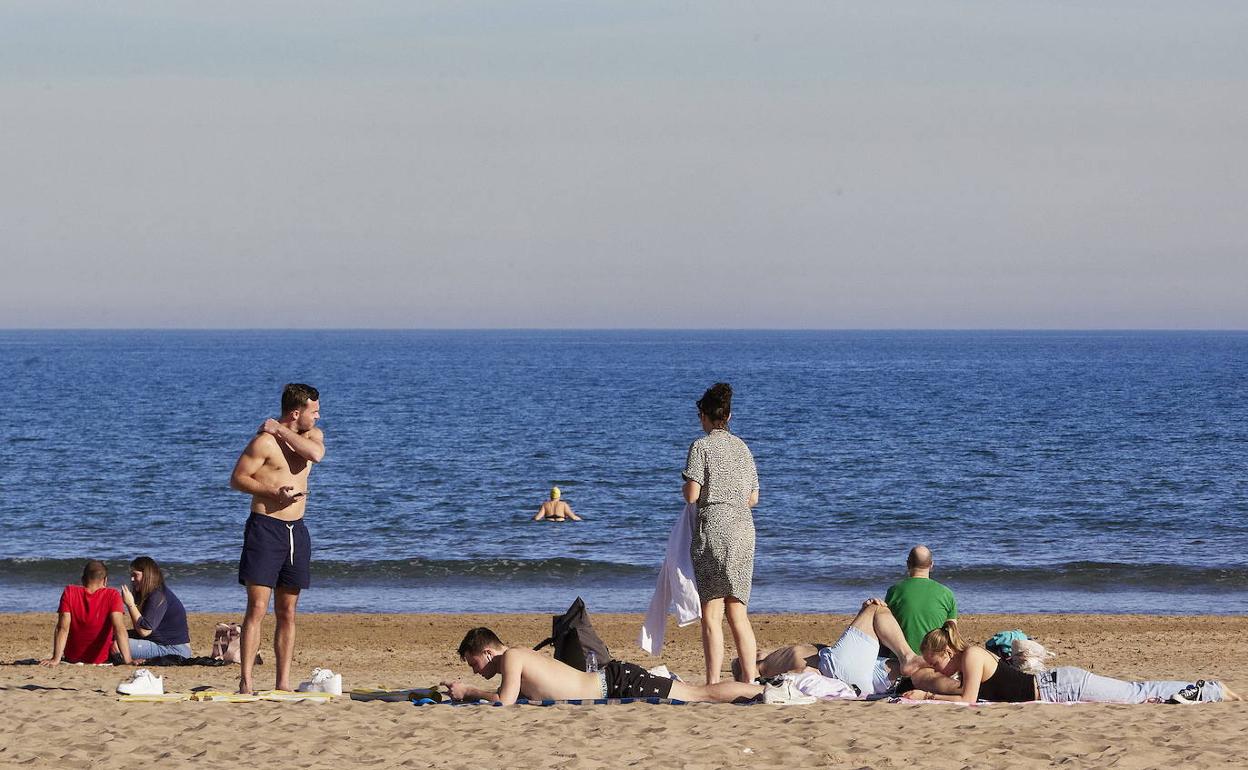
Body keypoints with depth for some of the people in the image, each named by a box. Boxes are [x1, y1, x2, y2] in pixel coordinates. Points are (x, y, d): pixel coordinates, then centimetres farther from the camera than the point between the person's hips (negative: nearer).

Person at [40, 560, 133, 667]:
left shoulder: (69, 593, -12)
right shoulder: (112, 595, -16)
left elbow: (63, 629, -18)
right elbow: (119, 629, -24)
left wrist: (56, 659, -20)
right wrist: (128, 660, -28)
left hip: (72, 658, 1)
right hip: (102, 660, -1)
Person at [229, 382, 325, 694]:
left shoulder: (312, 435, 10)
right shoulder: (265, 441, -10)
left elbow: (316, 453, -13)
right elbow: (237, 478, -10)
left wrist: (280, 430, -12)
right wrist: (274, 492, -19)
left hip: (296, 530, 7)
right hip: (265, 528, -7)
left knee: (287, 613, 8)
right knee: (257, 609, -11)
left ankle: (283, 682, 11)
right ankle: (246, 682, -12)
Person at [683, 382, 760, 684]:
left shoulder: (701, 447, -5)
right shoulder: (742, 448, 13)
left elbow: (692, 495, -11)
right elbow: (754, 498, 14)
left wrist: (685, 488, 10)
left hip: (713, 527, -6)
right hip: (744, 529, 6)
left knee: (711, 612, -5)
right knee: (737, 611, 10)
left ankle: (713, 684, -9)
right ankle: (751, 679, 5)